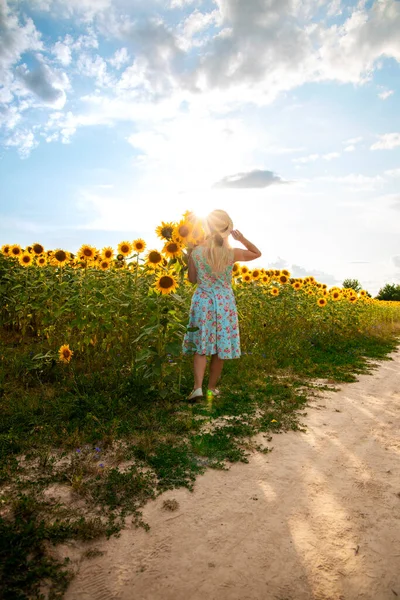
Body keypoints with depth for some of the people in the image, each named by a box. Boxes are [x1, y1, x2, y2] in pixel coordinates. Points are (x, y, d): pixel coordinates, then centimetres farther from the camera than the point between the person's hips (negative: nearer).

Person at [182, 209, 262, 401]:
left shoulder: (195, 252, -8)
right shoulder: (232, 253, -9)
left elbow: (192, 279, 4)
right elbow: (258, 253, 8)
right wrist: (242, 238, 2)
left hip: (202, 302, 1)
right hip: (224, 303, 0)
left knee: (201, 347, 9)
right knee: (220, 348, 12)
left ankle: (198, 387, -5)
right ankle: (212, 387, 23)